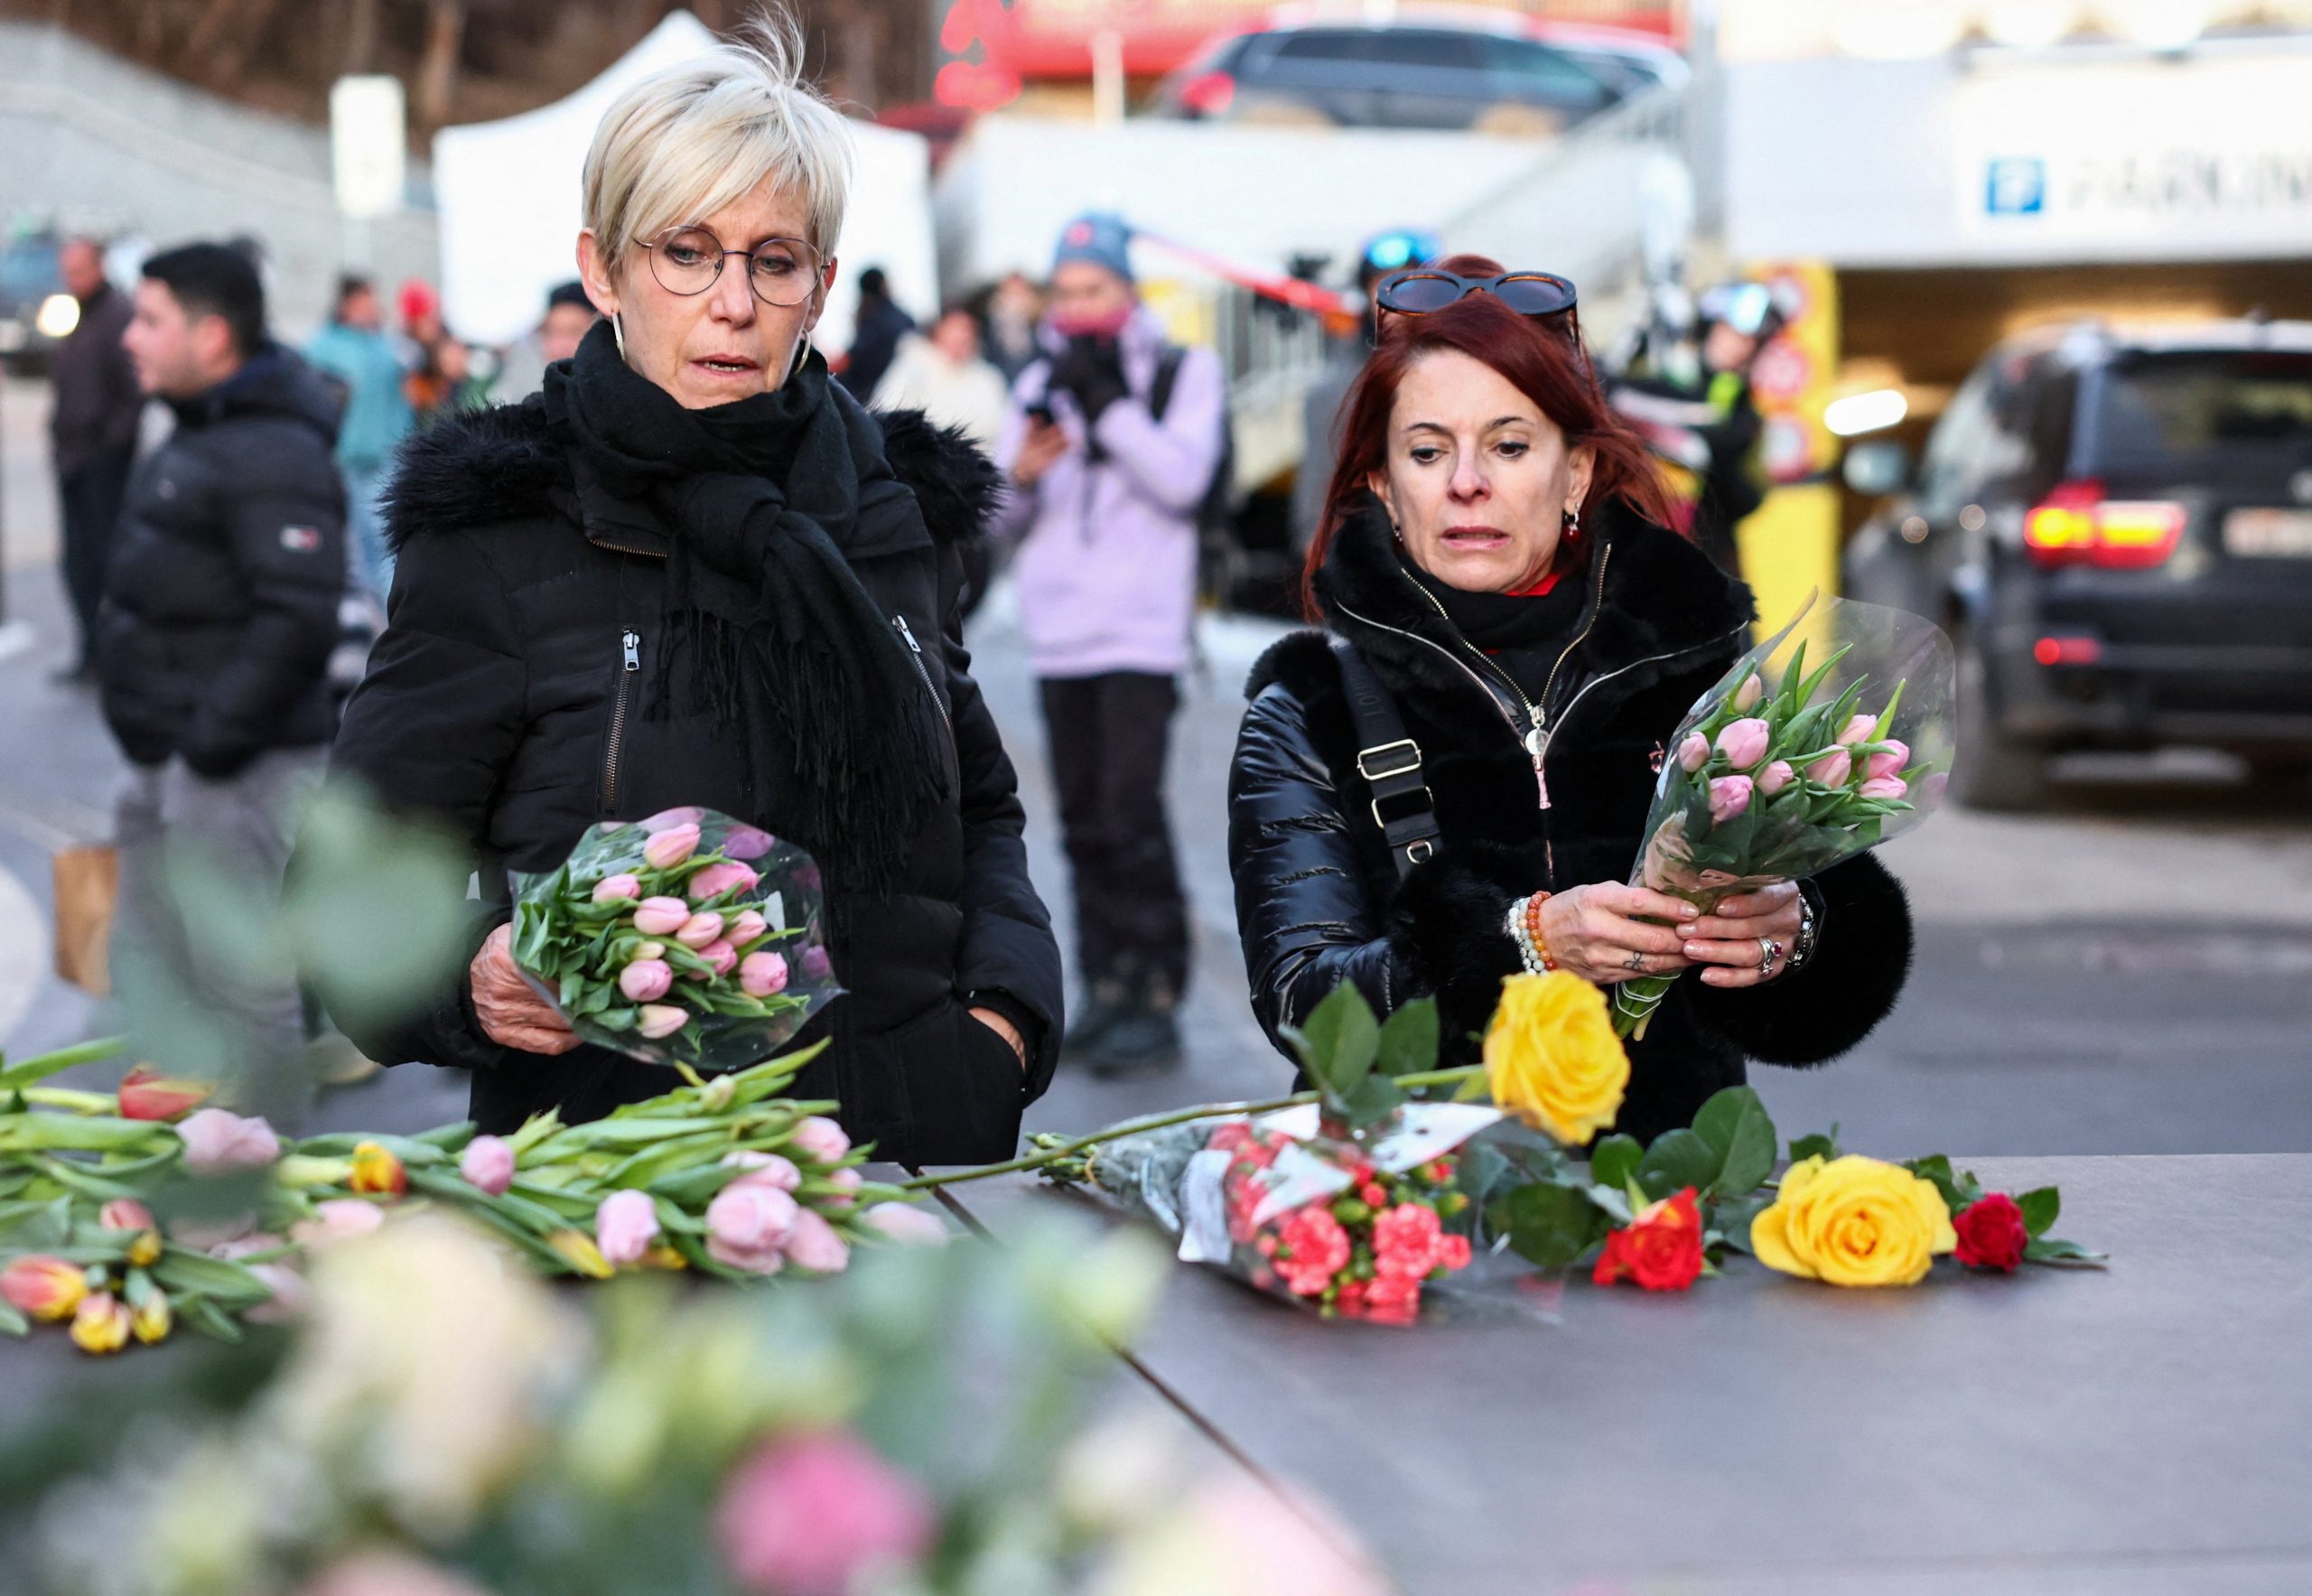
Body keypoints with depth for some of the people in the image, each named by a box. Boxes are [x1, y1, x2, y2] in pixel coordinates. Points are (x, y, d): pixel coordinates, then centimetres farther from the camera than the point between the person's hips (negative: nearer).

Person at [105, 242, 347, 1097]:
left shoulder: (274, 457, -19)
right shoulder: (199, 436, 14)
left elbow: (299, 619, -28)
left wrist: (214, 738, -24)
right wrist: (158, 747, 17)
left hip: (234, 769, -11)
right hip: (166, 761, 11)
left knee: (239, 978, -4)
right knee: (150, 963, 19)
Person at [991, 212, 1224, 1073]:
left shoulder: (1183, 373, 4)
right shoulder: (1041, 384, 15)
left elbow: (1181, 478, -11)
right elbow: (1003, 522, 15)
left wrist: (1107, 402, -14)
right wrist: (1021, 474, -6)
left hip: (1142, 634, -5)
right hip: (1059, 636, 5)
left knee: (1131, 811, -13)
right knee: (1084, 819, 6)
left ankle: (1156, 994, -9)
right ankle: (1106, 982, 12)